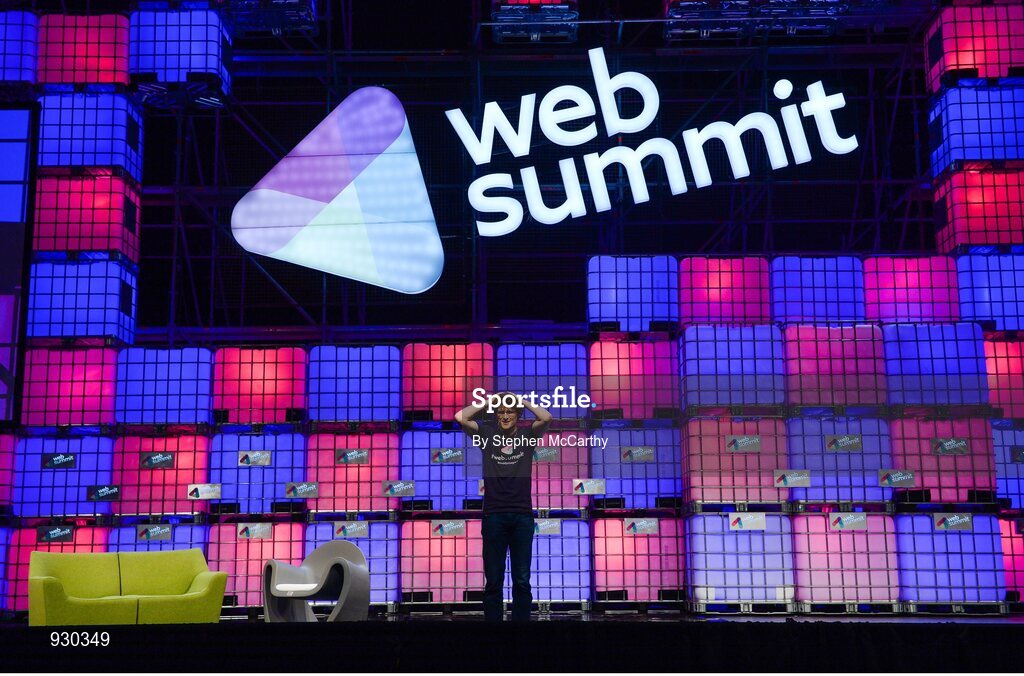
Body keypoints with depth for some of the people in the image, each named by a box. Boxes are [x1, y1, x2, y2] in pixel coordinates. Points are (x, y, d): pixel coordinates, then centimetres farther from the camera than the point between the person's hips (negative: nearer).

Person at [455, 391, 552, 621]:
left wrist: (521, 400, 0)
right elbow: (460, 417, -6)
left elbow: (546, 417, -11)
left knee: (522, 580, 5)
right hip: (494, 515, 0)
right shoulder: (487, 433, 7)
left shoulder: (527, 435, 6)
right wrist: (488, 401, 2)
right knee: (493, 580, 5)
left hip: (522, 515, 0)